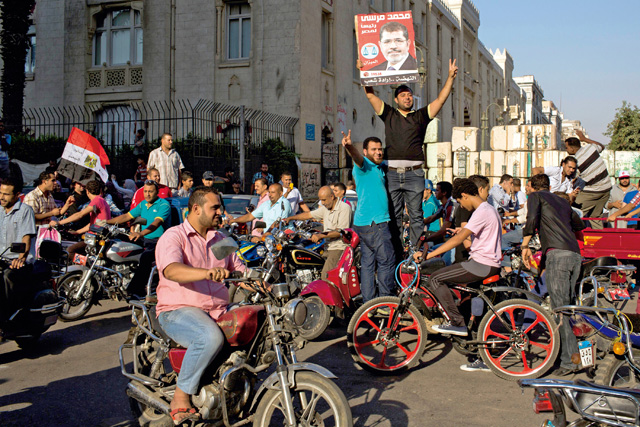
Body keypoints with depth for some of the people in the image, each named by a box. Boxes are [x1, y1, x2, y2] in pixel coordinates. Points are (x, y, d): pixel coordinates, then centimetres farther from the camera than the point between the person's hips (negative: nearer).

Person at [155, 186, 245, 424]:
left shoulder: (221, 240, 18)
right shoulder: (173, 237, -5)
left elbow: (239, 271, 17)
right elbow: (171, 270, -25)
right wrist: (207, 273, -43)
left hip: (219, 311, 7)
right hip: (178, 311, -7)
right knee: (211, 337, -36)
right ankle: (181, 396, -18)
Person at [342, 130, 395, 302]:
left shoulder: (379, 168, 19)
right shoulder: (364, 165, -9)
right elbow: (358, 157, -32)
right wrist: (349, 147, -54)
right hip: (375, 224, -9)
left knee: (368, 262, 10)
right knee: (387, 261, -5)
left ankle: (368, 301, 14)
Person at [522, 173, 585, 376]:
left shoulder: (535, 196, 12)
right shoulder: (562, 202, 30)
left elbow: (532, 219, -8)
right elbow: (579, 225, 42)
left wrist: (525, 246, -2)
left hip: (557, 253, -7)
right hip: (576, 255, 7)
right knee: (569, 306, 13)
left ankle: (569, 360, -14)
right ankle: (576, 354, 14)